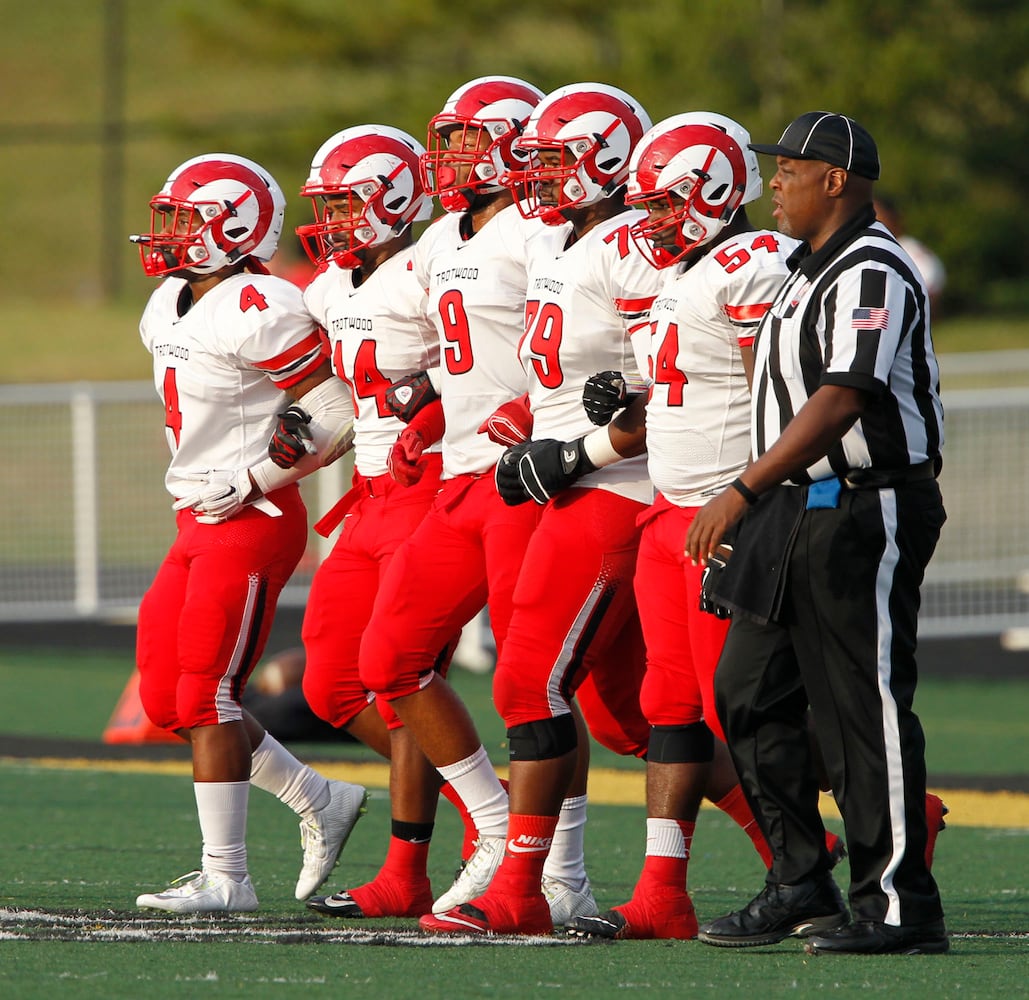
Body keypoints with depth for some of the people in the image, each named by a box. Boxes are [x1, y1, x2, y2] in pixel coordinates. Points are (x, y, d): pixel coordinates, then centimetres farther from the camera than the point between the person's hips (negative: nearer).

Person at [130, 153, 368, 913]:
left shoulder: (259, 312, -17)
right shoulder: (169, 309, 12)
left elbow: (335, 419, -17)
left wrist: (251, 481, -17)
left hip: (253, 526, -10)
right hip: (198, 525, 10)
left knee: (206, 695, -8)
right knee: (167, 699, 8)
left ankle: (225, 875, -1)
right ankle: (322, 802, 20)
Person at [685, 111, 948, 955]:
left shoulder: (871, 276, -15)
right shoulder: (814, 269, 16)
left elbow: (838, 406, -23)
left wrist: (742, 494, -24)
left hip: (866, 515, -10)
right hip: (800, 509, 10)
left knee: (865, 707, -7)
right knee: (750, 696, 10)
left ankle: (898, 906, -1)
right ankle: (800, 887, 17)